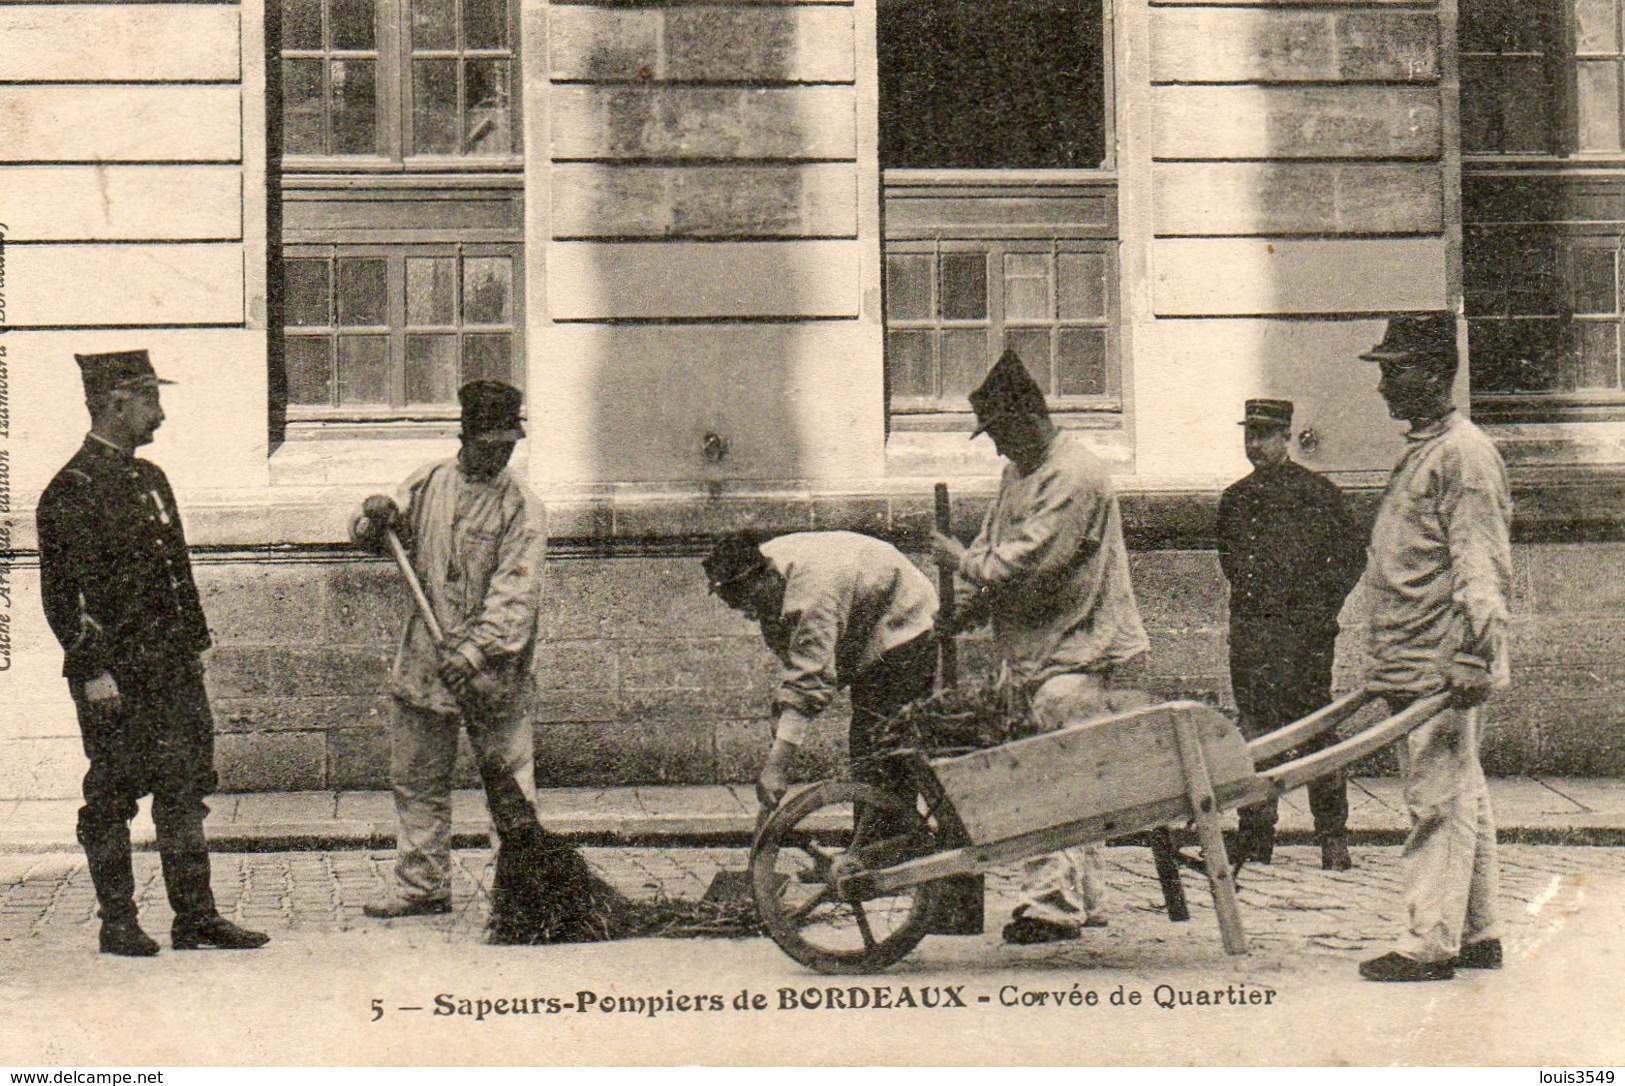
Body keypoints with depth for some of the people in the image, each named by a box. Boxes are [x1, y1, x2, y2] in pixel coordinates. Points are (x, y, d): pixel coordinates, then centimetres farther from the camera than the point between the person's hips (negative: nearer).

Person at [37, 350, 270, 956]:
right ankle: (117, 923, 11)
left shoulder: (149, 478, 15)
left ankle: (195, 916, 12)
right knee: (111, 796, 2)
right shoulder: (72, 491, -11)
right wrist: (94, 669, -18)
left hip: (173, 667, 8)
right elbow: (66, 592, -14)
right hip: (115, 675, -8)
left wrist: (194, 646, 18)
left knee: (186, 787, 7)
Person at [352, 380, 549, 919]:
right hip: (424, 666, 5)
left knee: (509, 785, -2)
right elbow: (374, 538, 18)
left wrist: (475, 653, -25)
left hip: (491, 673, -4)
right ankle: (422, 885, 21)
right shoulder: (428, 485, 6)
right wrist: (376, 520, -6)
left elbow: (515, 598, -14)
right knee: (416, 780, 10)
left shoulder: (522, 509, -6)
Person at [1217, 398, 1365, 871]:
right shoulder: (1235, 498, 14)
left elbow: (1352, 556, 2)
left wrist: (1321, 606, -6)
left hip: (1306, 633, -4)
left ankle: (1334, 841, 7)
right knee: (1255, 735, 4)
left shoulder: (1317, 493, -1)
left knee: (1315, 731, -1)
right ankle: (1255, 839, 8)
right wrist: (1247, 593, 11)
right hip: (1250, 632, 4)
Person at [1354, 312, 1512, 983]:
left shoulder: (1465, 454, -11)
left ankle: (1430, 943, -6)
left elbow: (1482, 570, -17)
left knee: (1439, 801, -8)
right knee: (1460, 799, 13)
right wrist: (1384, 667, 24)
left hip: (1441, 669, -10)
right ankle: (1477, 933, 19)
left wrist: (1473, 662, -23)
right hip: (1409, 667, 10)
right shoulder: (1419, 453, 19)